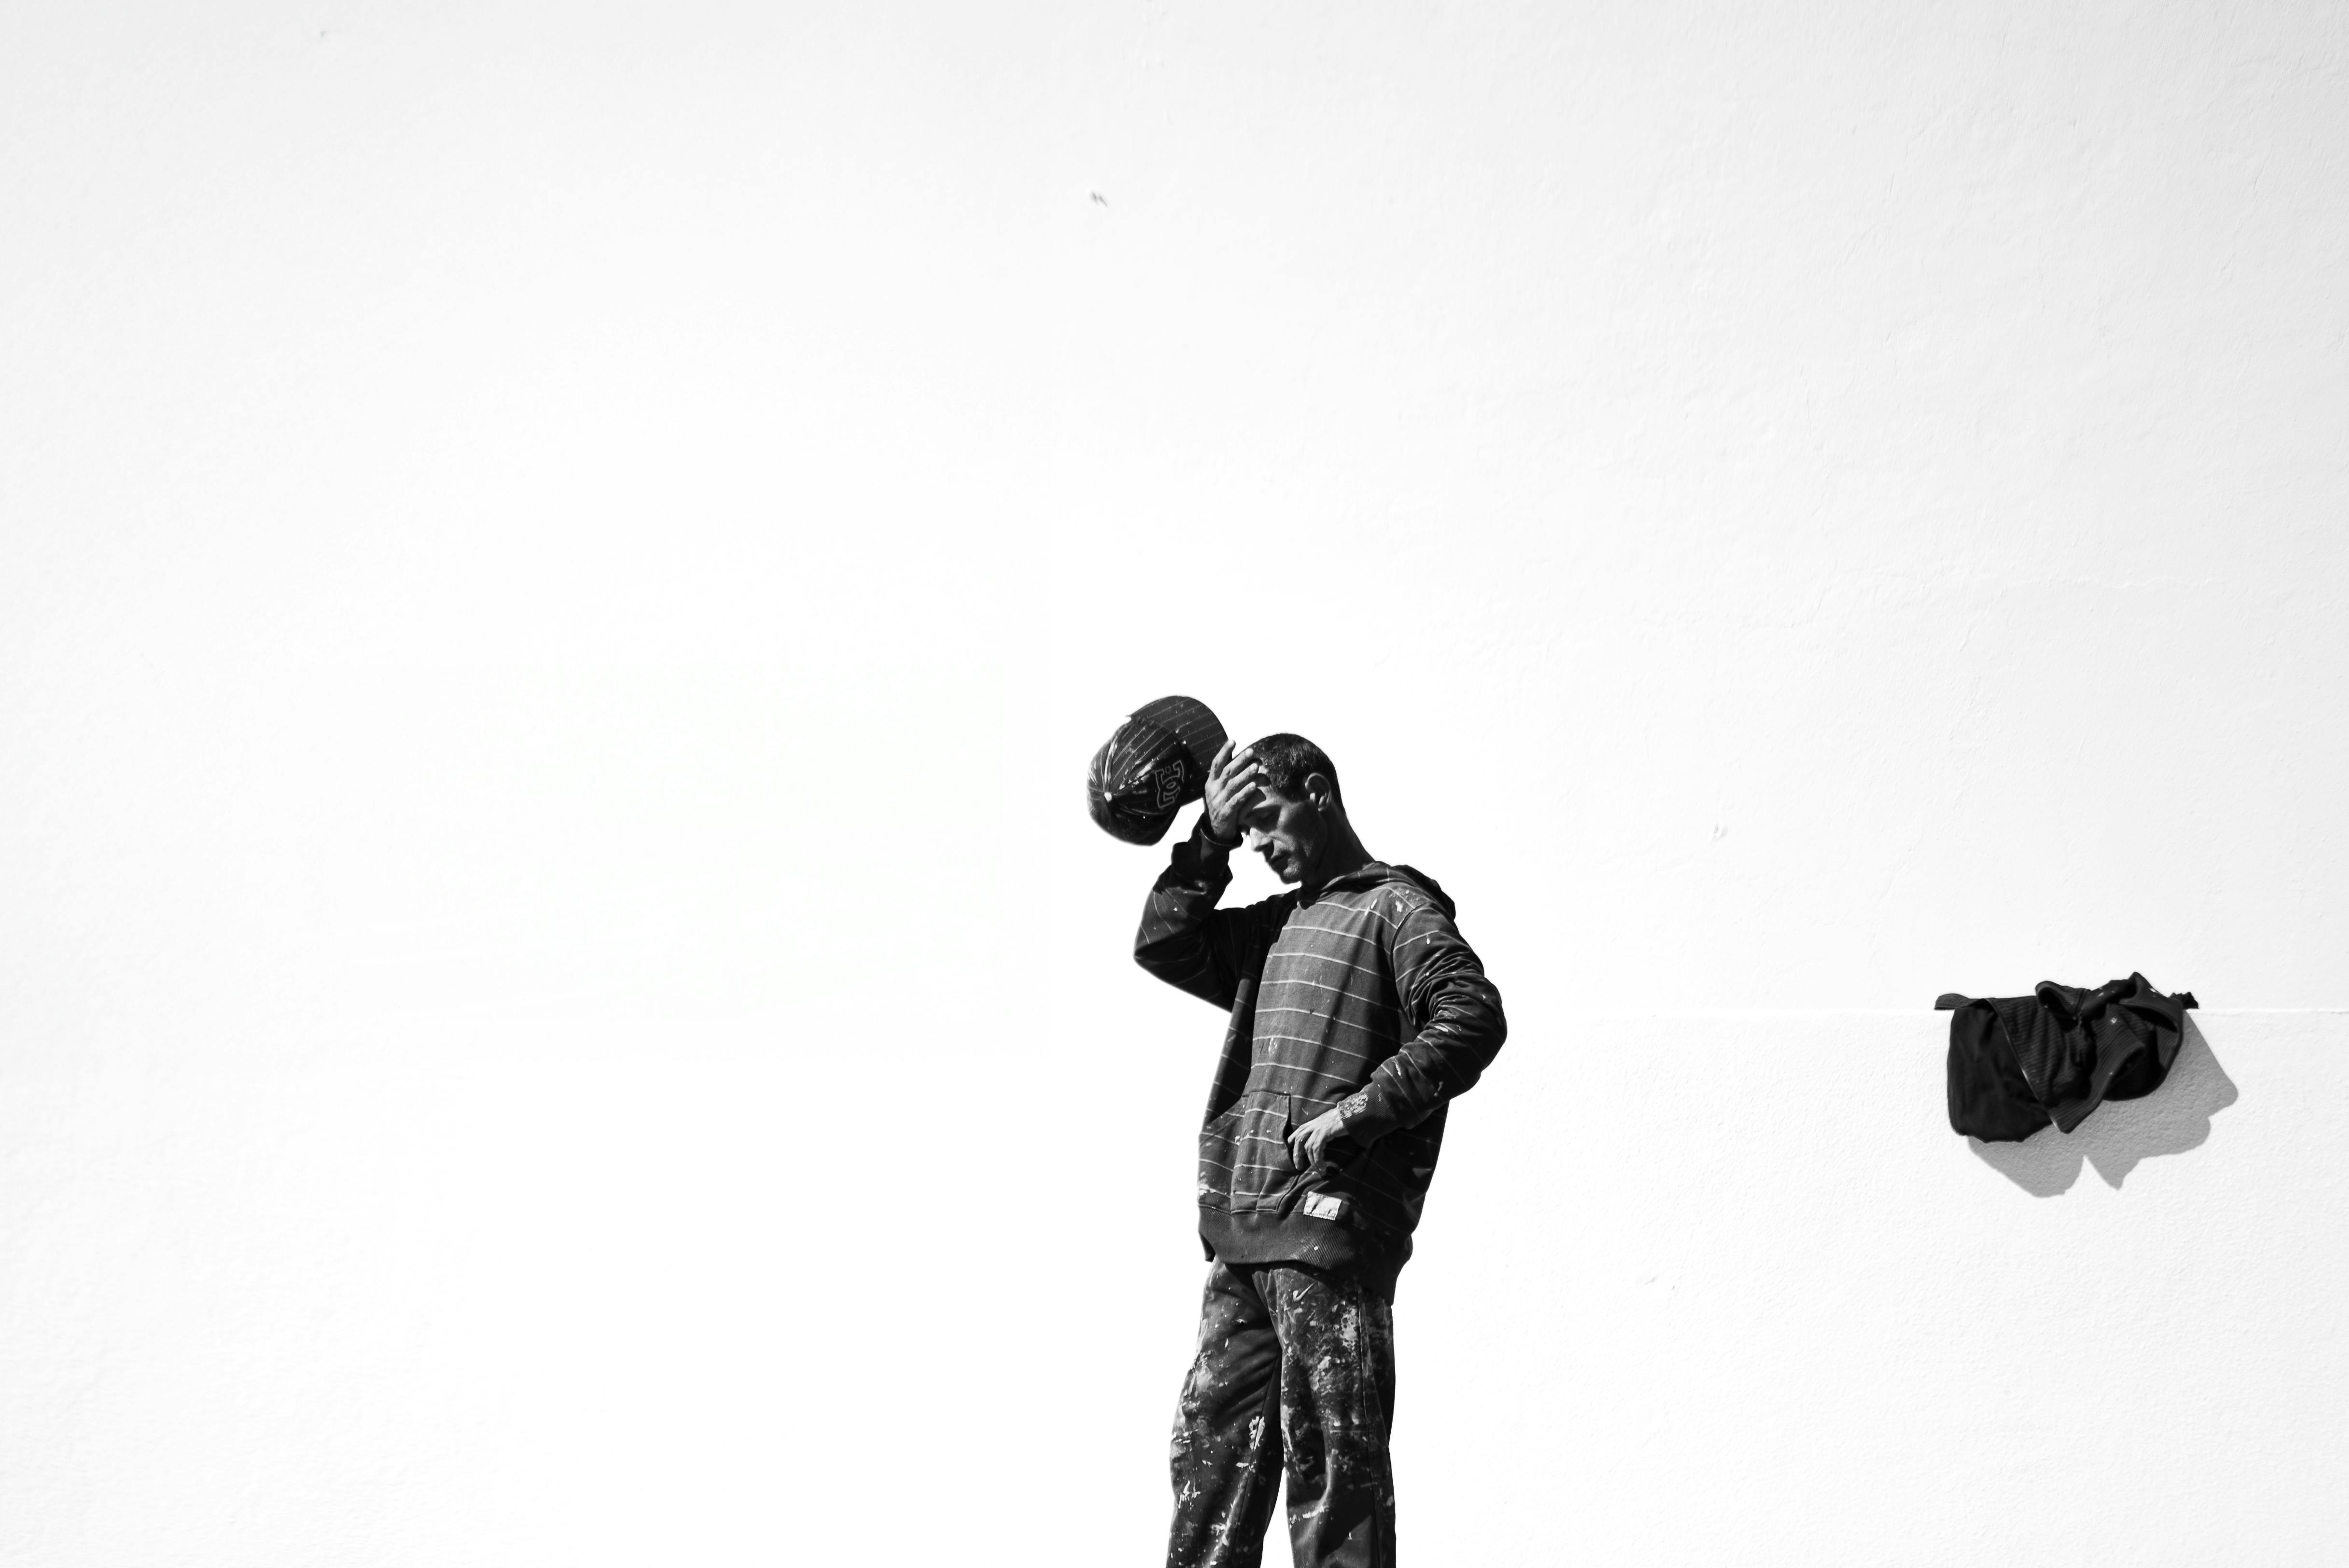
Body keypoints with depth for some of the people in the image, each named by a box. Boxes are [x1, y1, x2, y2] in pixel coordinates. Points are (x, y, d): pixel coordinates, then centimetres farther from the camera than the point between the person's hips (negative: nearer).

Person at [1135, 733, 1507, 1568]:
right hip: (1239, 1233, 8)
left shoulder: (1396, 908, -2)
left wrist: (1362, 1110, -18)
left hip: (1332, 1224, -8)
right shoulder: (1273, 927, 22)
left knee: (1330, 1456, -6)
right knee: (1211, 1449, 11)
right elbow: (1163, 944, 18)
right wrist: (1210, 841, 9)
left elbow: (1473, 1018, -13)